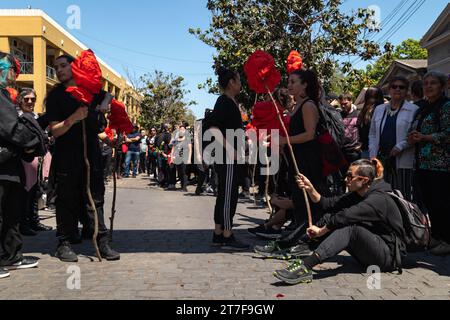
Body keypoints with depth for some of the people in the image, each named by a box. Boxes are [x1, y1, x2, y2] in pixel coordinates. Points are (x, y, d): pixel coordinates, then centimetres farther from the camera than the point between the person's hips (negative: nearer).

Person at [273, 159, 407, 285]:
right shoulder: (358, 195, 8)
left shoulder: (378, 199, -21)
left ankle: (305, 267, -43)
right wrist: (310, 188, -12)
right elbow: (328, 204, 0)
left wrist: (321, 231, -23)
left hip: (391, 256, -8)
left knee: (350, 228, -33)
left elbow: (346, 216, -31)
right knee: (330, 217, -3)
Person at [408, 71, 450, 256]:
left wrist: (424, 137, -13)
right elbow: (416, 131, 24)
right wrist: (413, 138, 3)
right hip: (423, 162, 8)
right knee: (428, 201, 11)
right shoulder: (423, 108, 17)